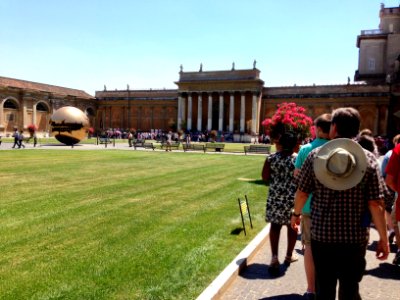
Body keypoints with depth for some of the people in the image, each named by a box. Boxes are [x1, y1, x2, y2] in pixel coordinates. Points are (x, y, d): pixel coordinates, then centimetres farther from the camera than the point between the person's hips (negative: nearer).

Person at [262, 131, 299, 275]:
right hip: (293, 197, -1)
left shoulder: (271, 158, -2)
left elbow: (265, 177, -1)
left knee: (275, 225, 7)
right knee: (292, 225, 14)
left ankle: (274, 257, -2)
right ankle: (289, 255, 28)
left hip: (275, 196, 1)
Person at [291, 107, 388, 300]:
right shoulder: (368, 159, -7)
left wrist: (296, 214, 18)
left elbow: (302, 192, -1)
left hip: (322, 234, 1)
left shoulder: (315, 155, -6)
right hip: (355, 238, 0)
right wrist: (383, 238, 1)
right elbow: (376, 204, -10)